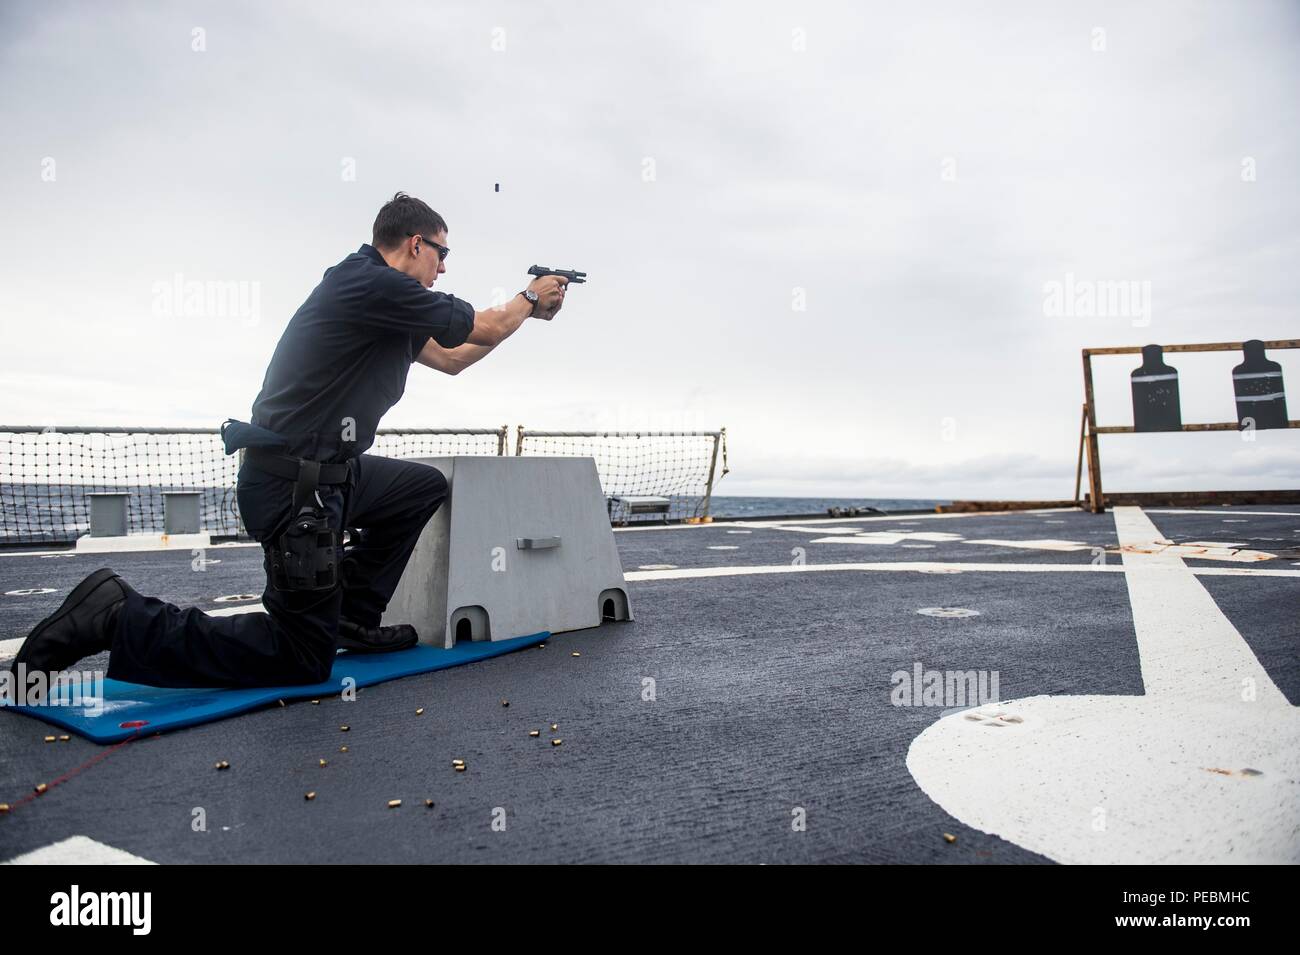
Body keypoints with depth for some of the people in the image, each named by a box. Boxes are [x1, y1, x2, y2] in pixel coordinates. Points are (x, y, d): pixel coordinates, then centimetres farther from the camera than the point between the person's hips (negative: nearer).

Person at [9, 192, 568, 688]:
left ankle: (352, 618, 22)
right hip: (295, 488, -10)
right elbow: (485, 328, -6)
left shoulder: (379, 296, 14)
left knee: (425, 487, 21)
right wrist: (531, 299, 14)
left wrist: (526, 312, 25)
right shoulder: (376, 285, -16)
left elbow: (451, 359, 24)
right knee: (304, 660, -2)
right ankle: (120, 618, -2)